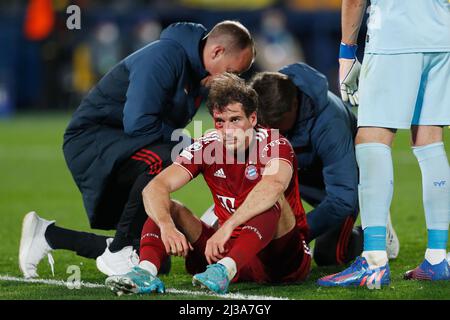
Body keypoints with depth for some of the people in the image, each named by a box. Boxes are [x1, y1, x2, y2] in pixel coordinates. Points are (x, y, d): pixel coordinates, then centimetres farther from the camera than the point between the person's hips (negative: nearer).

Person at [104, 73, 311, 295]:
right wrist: (167, 226, -37)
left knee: (270, 200, -32)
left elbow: (273, 185, -39)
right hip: (229, 249, 4)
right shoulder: (206, 148, -3)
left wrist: (227, 227, -50)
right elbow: (154, 188, -16)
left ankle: (225, 269, -53)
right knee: (166, 207, -10)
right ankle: (146, 270, -38)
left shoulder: (275, 145, -14)